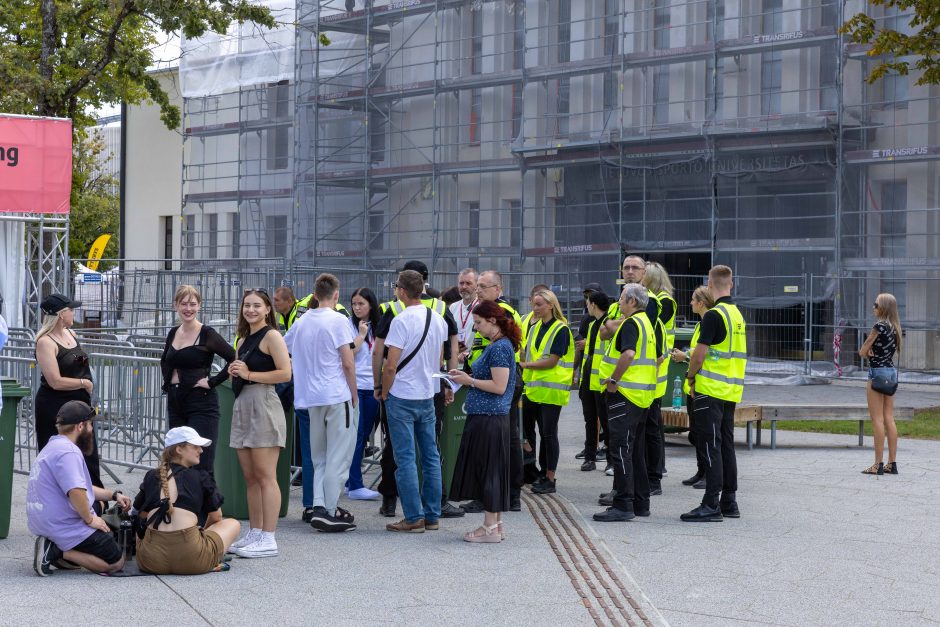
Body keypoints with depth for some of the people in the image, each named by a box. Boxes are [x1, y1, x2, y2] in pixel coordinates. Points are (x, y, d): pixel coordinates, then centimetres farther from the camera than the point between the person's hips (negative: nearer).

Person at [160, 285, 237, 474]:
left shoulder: (207, 334, -8)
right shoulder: (173, 333, 11)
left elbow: (235, 359, -14)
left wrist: (212, 381, -14)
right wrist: (168, 380, 14)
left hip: (201, 404, -7)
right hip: (175, 403, 7)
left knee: (202, 466, -8)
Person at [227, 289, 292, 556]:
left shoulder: (271, 336, -7)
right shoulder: (245, 338, 19)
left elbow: (285, 373, -16)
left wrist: (249, 374, -14)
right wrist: (234, 372, 8)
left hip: (263, 405, -9)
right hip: (242, 406, 9)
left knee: (265, 476, -8)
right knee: (250, 477, 11)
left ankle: (268, 540, -8)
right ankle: (254, 534, 17)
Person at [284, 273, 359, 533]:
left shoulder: (302, 321, 9)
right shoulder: (338, 320, -9)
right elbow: (348, 362, -12)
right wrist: (354, 394, -3)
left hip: (311, 396, 6)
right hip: (337, 395, -6)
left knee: (319, 457, 14)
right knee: (338, 457, -1)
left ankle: (318, 506, 5)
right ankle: (330, 511, -3)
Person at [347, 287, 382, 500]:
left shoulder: (378, 327, 11)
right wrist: (362, 334, -11)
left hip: (372, 386, 5)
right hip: (354, 385, -5)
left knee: (364, 434, 8)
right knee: (356, 435, -7)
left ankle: (351, 480, 17)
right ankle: (355, 485, -6)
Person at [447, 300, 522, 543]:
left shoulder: (500, 347, -15)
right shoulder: (495, 345, 16)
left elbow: (499, 386, -20)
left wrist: (469, 380, -12)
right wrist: (467, 376, 11)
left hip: (489, 420, -10)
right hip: (485, 416, 10)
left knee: (488, 470, -4)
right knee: (489, 471, 13)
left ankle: (491, 528, 2)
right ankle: (495, 524, 19)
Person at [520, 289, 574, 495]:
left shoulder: (561, 329, -9)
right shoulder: (535, 328, 14)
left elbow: (552, 361, -16)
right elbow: (527, 355, 15)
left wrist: (526, 365, -13)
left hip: (552, 389, -7)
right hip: (535, 388, 7)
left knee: (549, 433, -4)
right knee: (543, 433, 11)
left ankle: (550, 479, 0)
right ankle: (544, 473, 18)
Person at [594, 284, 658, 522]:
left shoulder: (631, 324, -13)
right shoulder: (646, 323, 18)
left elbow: (628, 353, -29)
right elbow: (656, 357, 25)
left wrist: (613, 380, -20)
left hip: (625, 393, -10)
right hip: (643, 394, 10)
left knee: (620, 449, -9)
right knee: (635, 450, 15)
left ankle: (623, 505, -10)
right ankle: (640, 502, 19)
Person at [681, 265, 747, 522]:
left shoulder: (714, 315, -15)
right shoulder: (737, 314, 13)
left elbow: (700, 354, -17)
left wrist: (691, 377, 0)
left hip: (711, 389, -8)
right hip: (732, 390, 9)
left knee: (711, 446, -7)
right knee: (726, 444, 13)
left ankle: (712, 504, -8)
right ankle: (729, 501, 17)